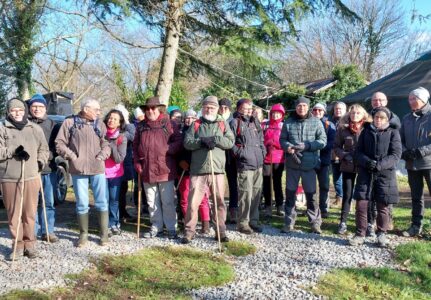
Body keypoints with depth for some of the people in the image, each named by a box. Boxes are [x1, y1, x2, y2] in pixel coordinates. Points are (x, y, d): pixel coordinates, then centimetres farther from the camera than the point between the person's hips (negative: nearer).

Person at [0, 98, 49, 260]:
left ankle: (29, 243, 15)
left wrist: (41, 162, 1)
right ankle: (18, 244, 14)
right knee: (13, 213, 3)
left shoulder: (35, 128, 10)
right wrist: (13, 151, -17)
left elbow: (44, 148, 17)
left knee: (30, 212, 4)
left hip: (31, 176, 1)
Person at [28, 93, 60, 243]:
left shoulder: (52, 124, 14)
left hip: (49, 169, 3)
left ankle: (48, 231, 16)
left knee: (48, 202, 8)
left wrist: (50, 156, -5)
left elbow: (57, 145, 12)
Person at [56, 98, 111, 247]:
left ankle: (104, 234, 15)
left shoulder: (100, 124, 9)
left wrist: (102, 155, -7)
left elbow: (106, 143, 9)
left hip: (98, 169, 2)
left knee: (102, 202, 4)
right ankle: (83, 234, 20)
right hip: (78, 170, -2)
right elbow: (59, 143, 1)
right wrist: (72, 156, -7)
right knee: (82, 204, 6)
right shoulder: (70, 123, 0)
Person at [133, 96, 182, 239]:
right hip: (147, 170, 4)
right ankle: (156, 227, 23)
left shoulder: (169, 124, -1)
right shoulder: (141, 126, 13)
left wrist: (165, 150, -18)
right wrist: (137, 163, 5)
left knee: (168, 202, 2)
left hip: (165, 169, -4)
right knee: (152, 202, 12)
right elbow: (135, 146, 16)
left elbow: (178, 142, -6)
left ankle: (171, 228, 12)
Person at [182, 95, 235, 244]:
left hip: (217, 169, 1)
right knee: (193, 201, -1)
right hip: (198, 170, -1)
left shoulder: (223, 124, 12)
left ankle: (221, 231, 17)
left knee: (219, 201, 6)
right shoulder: (196, 124, 10)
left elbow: (230, 142, -1)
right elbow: (187, 143, -1)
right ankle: (189, 231, 10)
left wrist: (215, 139, -14)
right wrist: (203, 141, -15)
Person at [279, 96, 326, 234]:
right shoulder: (288, 122, 6)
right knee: (290, 193, 9)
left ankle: (315, 222, 18)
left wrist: (307, 146, -16)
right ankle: (289, 222, 21)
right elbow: (282, 139, 8)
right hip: (292, 163, 2)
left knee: (310, 194, 5)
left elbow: (322, 141, -4)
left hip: (309, 164, -2)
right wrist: (288, 147, -14)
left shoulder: (316, 122, 0)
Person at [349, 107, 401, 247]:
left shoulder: (393, 133, 4)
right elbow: (358, 152, 6)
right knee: (361, 204, -3)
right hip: (365, 173, 2)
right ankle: (360, 234, 7)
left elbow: (396, 154, -5)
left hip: (385, 174, -1)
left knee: (383, 206, 3)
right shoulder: (366, 131, 11)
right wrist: (368, 162, -14)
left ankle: (381, 234, 19)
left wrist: (380, 165, -18)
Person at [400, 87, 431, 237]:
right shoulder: (407, 119, 11)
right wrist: (404, 152, -6)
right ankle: (416, 226, 22)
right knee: (416, 196, 14)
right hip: (411, 164, 5)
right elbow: (400, 139, 13)